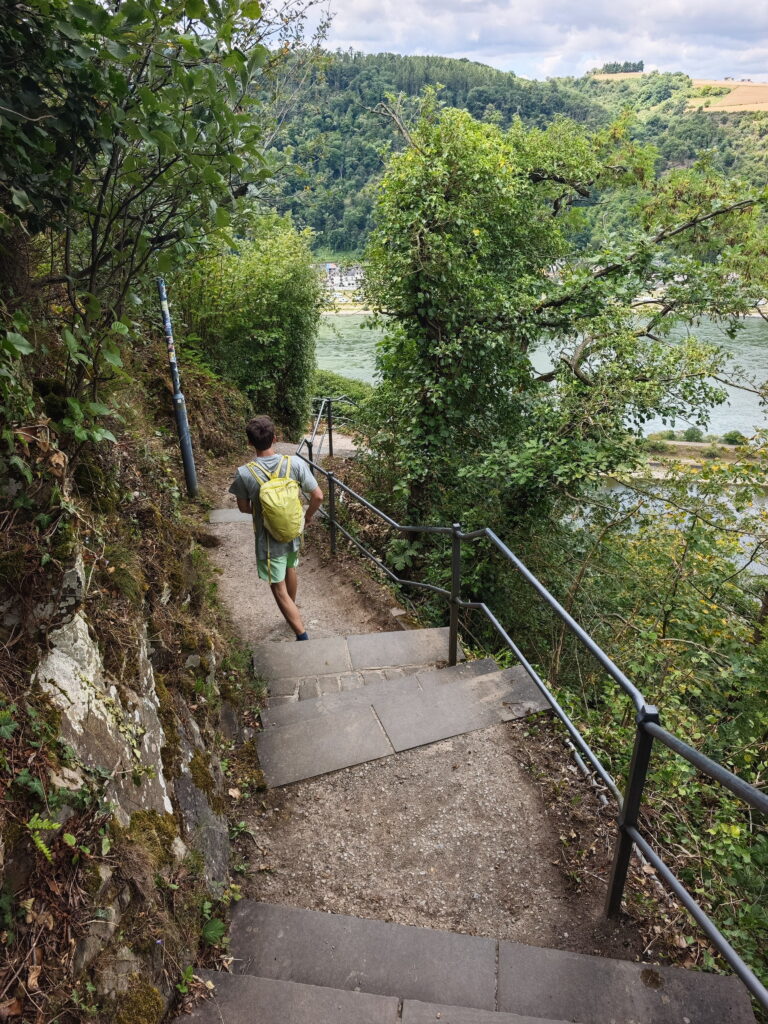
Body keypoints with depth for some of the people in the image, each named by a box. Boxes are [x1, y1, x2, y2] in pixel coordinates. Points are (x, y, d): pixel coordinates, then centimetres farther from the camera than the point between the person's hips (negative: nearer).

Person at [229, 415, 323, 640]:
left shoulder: (244, 474, -20)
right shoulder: (295, 463, -17)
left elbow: (244, 507, -5)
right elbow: (318, 497, -12)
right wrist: (307, 517, 7)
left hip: (269, 541, -3)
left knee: (279, 590, 7)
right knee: (290, 570, 30)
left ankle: (302, 637, 7)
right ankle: (293, 611, 53)